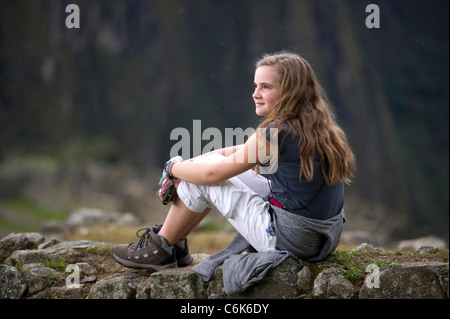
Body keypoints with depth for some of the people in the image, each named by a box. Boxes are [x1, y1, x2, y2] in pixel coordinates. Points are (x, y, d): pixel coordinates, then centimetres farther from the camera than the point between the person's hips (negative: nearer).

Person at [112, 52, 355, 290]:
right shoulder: (316, 126, 9)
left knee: (205, 178, 1)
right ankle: (176, 244, 32)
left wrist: (173, 168, 8)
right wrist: (189, 164, 10)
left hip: (289, 238, -9)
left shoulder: (277, 133, -19)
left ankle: (160, 249, 18)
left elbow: (212, 173, -12)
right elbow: (241, 152, 16)